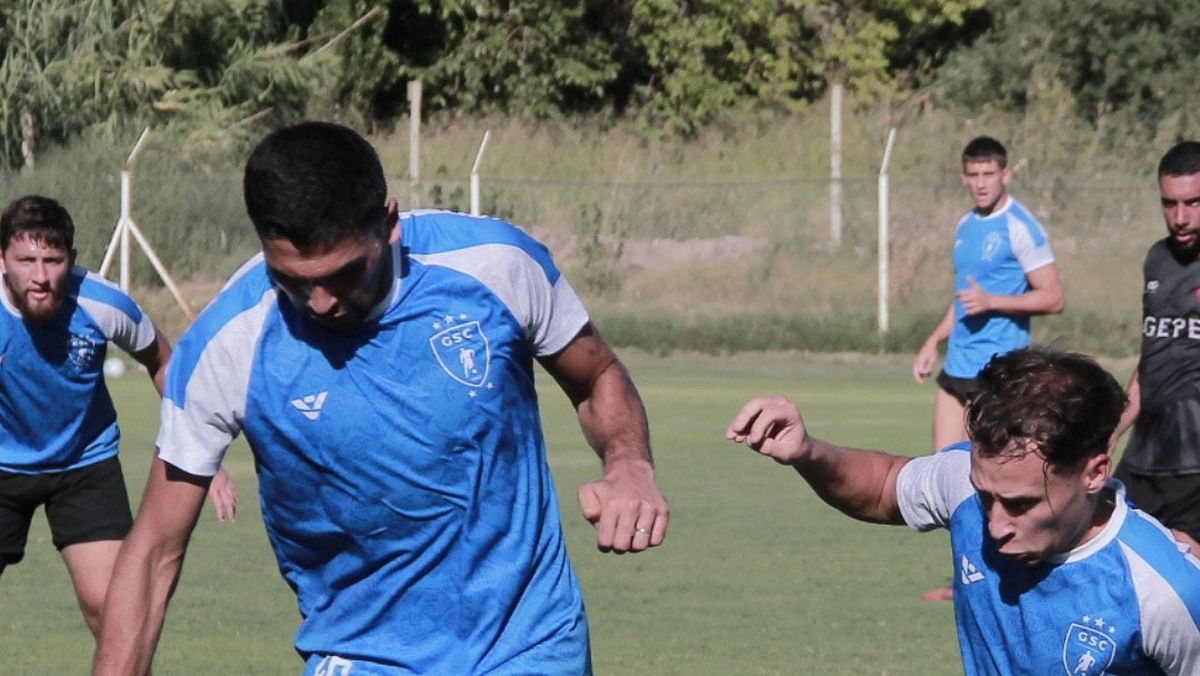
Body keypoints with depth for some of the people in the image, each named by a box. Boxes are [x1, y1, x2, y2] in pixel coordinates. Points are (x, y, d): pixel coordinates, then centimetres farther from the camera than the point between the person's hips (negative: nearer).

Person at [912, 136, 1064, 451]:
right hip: (956, 366, 8)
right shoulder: (965, 226, 15)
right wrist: (933, 342, 20)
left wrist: (990, 301, -21)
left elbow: (1053, 298, -14)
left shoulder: (1020, 227, -10)